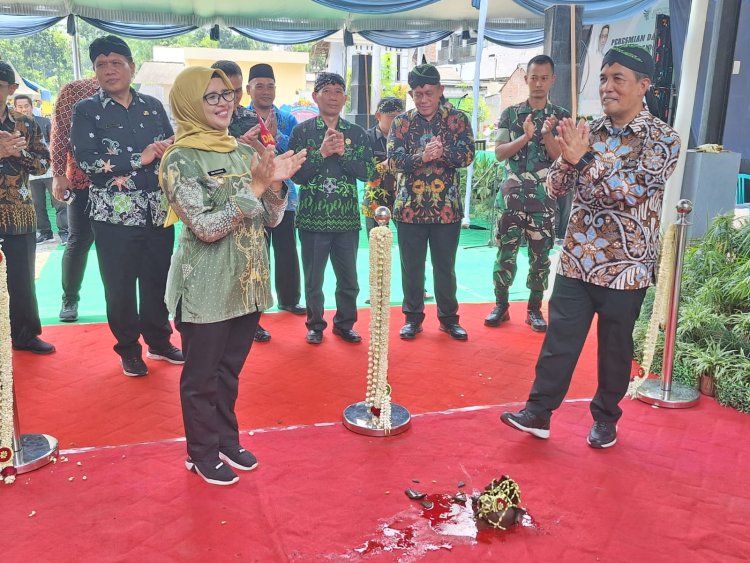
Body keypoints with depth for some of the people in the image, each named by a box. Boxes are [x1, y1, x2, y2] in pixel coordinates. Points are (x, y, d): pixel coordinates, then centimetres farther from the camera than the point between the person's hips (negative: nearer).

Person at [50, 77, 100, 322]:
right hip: (81, 180, -2)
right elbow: (59, 134, -3)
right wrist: (58, 175, -9)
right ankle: (69, 300, 17)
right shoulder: (72, 90, 1)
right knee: (79, 241, 3)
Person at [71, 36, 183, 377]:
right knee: (120, 286, 5)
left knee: (158, 279, 11)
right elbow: (86, 160, -14)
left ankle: (159, 341, 30)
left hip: (158, 211, 3)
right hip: (115, 214, -3)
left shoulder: (153, 106, 9)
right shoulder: (86, 110, -1)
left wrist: (170, 147, -9)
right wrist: (139, 159, -16)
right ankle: (128, 349, 24)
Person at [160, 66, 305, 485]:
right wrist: (256, 186, -22)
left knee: (230, 369, 19)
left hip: (247, 281, 6)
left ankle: (227, 441, 36)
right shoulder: (180, 160, -12)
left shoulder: (244, 152, 6)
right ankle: (203, 453, 28)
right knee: (202, 375, 10)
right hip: (206, 287, -6)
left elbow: (272, 218, 6)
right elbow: (207, 227, -21)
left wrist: (276, 183, -13)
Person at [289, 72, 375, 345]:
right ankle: (315, 325, 27)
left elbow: (368, 173, -4)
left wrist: (343, 153, -15)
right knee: (313, 279, 9)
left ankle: (344, 323, 29)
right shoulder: (301, 131, -1)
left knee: (349, 279, 11)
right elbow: (296, 175, -8)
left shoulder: (357, 133, 5)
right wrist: (321, 153, -19)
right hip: (312, 217, -2)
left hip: (347, 218, 2)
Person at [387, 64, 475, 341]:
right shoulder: (401, 122, 4)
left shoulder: (458, 119, 3)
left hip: (447, 207, -1)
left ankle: (449, 317, 24)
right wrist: (422, 156, -24)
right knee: (411, 267, 8)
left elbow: (467, 155, -9)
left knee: (445, 267, 9)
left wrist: (442, 152, -26)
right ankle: (412, 317, 22)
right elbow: (394, 159, -8)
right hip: (409, 207, 1)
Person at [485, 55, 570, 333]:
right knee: (505, 252, 1)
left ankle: (534, 309, 15)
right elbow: (499, 153, -2)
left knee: (540, 255, 4)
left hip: (544, 197, 0)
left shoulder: (561, 116, 4)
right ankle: (501, 305, 14)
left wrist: (547, 135, -18)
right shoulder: (510, 113, 6)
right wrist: (525, 137, -16)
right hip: (512, 195, 0)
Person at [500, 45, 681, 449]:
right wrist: (568, 159, -18)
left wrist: (583, 158, -22)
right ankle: (538, 413, 15)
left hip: (625, 267, -3)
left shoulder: (662, 139, -7)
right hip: (577, 260, 3)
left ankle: (605, 419, 27)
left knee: (614, 347, 10)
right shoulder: (588, 132, 6)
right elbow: (555, 187, 2)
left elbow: (631, 191, -20)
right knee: (558, 340, 5)